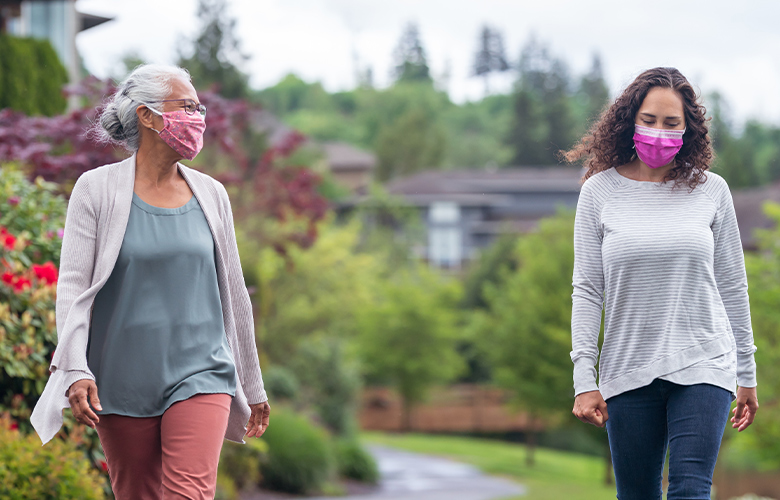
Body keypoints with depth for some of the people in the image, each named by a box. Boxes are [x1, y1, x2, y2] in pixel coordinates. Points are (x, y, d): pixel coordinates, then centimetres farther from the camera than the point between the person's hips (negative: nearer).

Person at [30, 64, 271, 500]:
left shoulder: (210, 194, 9)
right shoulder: (98, 190, 0)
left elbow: (233, 292, 15)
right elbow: (73, 285, -5)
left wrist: (253, 386, 18)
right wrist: (76, 370, -18)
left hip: (199, 373, 1)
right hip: (124, 379, -1)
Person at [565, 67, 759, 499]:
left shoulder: (711, 190, 4)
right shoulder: (600, 191, 2)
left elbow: (732, 288, 10)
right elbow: (587, 291, 2)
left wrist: (746, 374, 11)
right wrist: (584, 379, -4)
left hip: (703, 366, -1)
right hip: (628, 373, 1)